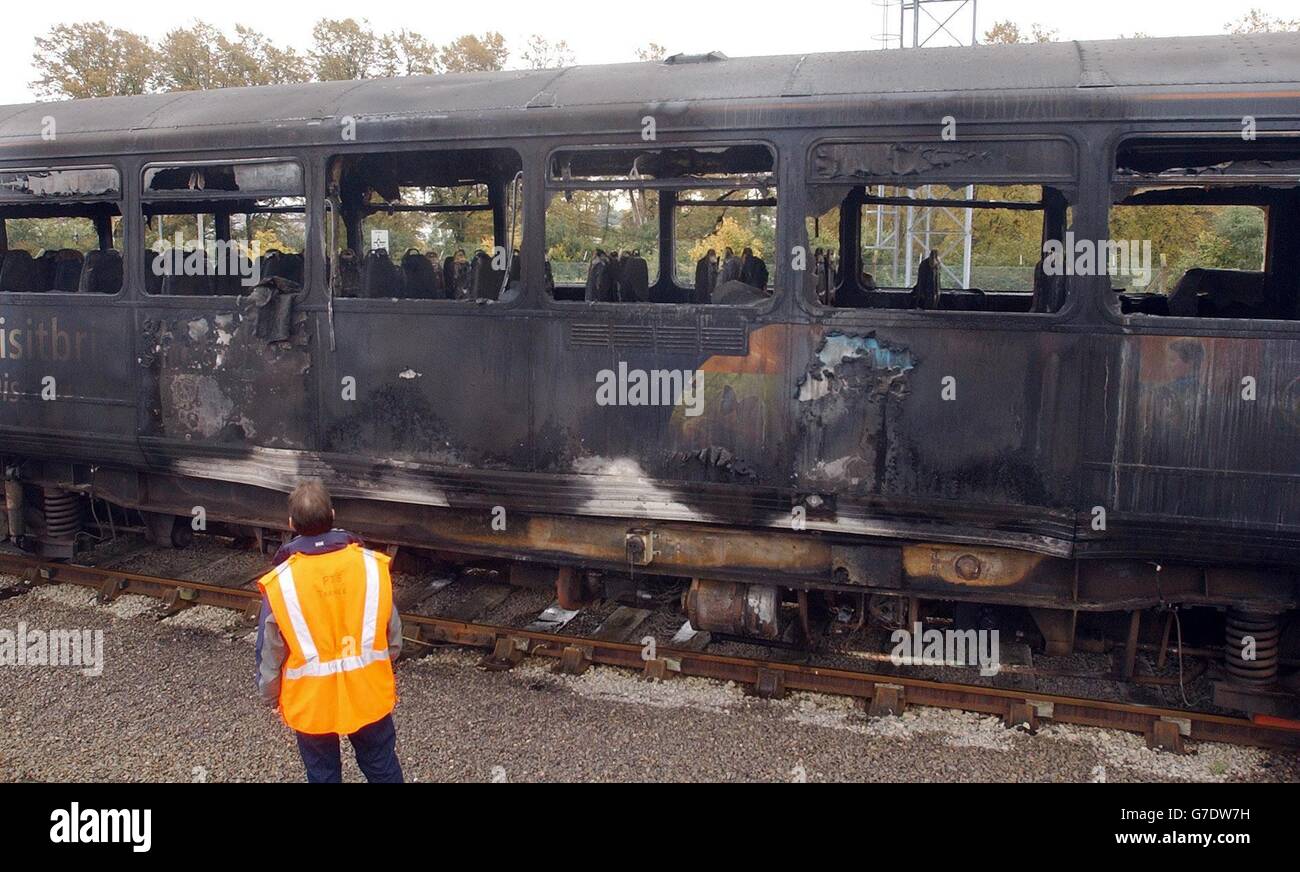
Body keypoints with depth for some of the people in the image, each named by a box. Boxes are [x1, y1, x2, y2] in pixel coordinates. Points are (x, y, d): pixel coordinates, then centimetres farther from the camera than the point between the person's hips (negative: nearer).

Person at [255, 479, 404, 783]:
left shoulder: (280, 582, -19)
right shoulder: (371, 564, -14)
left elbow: (270, 652, -8)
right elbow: (392, 632, -2)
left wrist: (270, 696, 10)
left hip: (311, 703, -1)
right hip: (369, 694, 1)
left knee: (323, 774, 20)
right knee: (383, 769, 20)